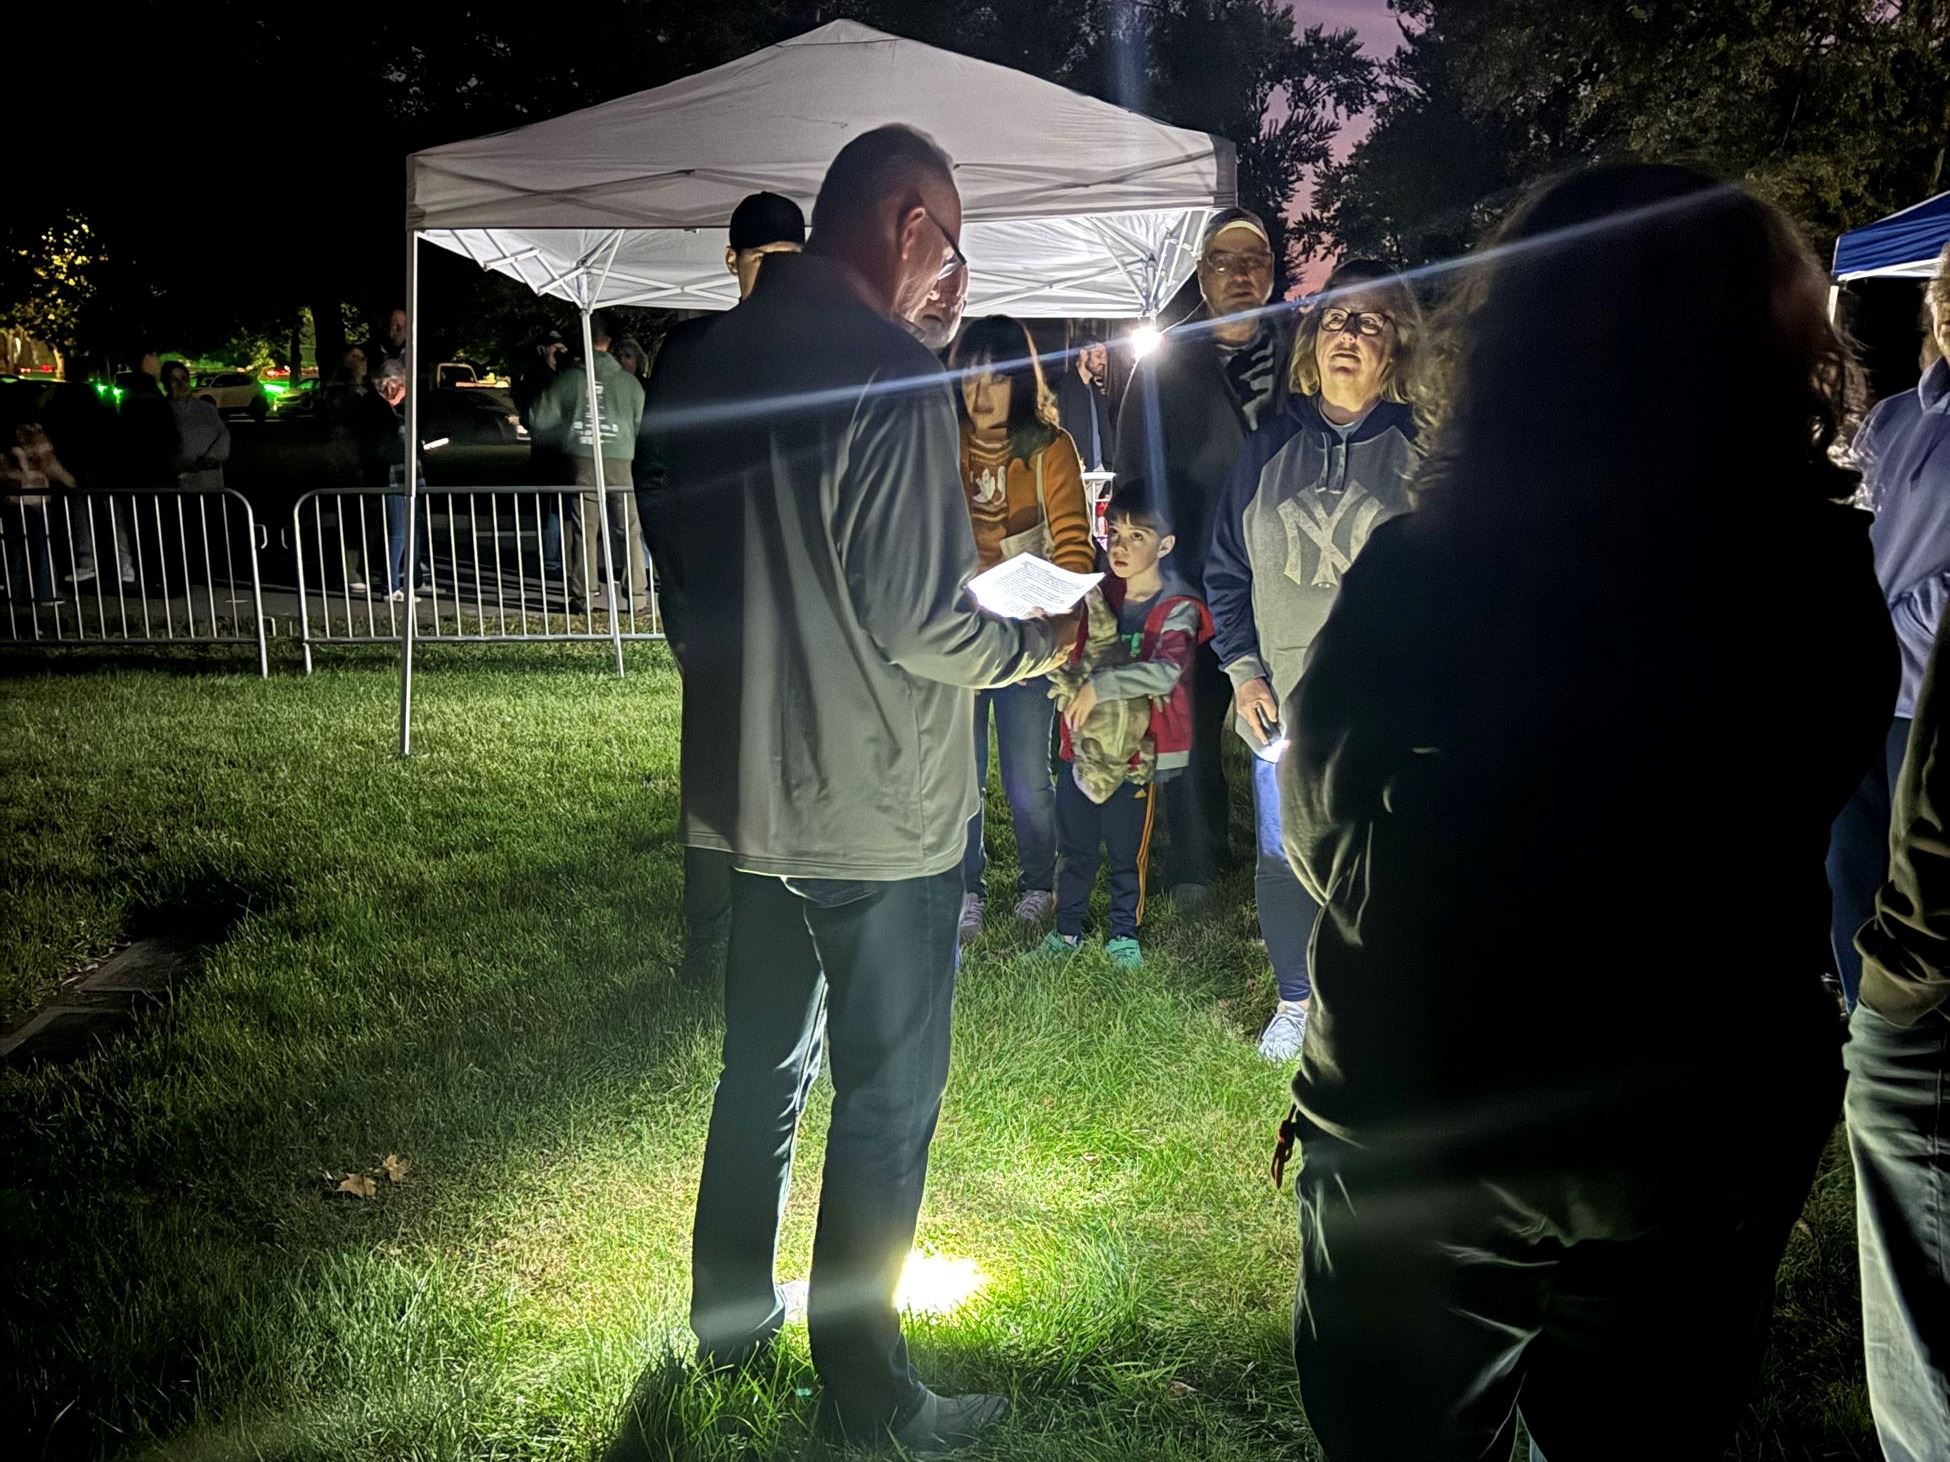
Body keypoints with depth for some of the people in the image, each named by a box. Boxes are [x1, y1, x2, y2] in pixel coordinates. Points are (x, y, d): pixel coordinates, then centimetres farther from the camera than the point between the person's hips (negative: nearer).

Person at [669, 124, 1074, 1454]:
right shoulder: (893, 374, -19)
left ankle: (731, 1316, 39)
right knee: (888, 1100, 7)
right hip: (878, 810, -7)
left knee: (762, 1064, 22)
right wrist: (1035, 645, -3)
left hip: (745, 795, 8)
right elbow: (917, 621, -20)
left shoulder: (716, 357, 4)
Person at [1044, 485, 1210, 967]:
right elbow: (1074, 657, 19)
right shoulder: (1098, 595, 6)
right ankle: (1066, 929, 28)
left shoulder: (1177, 609, -11)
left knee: (1127, 851, 9)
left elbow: (1165, 672, -28)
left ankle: (1125, 934, 26)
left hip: (1134, 750, -5)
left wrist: (1099, 686, -31)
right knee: (1074, 845, 14)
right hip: (1082, 742, 5)